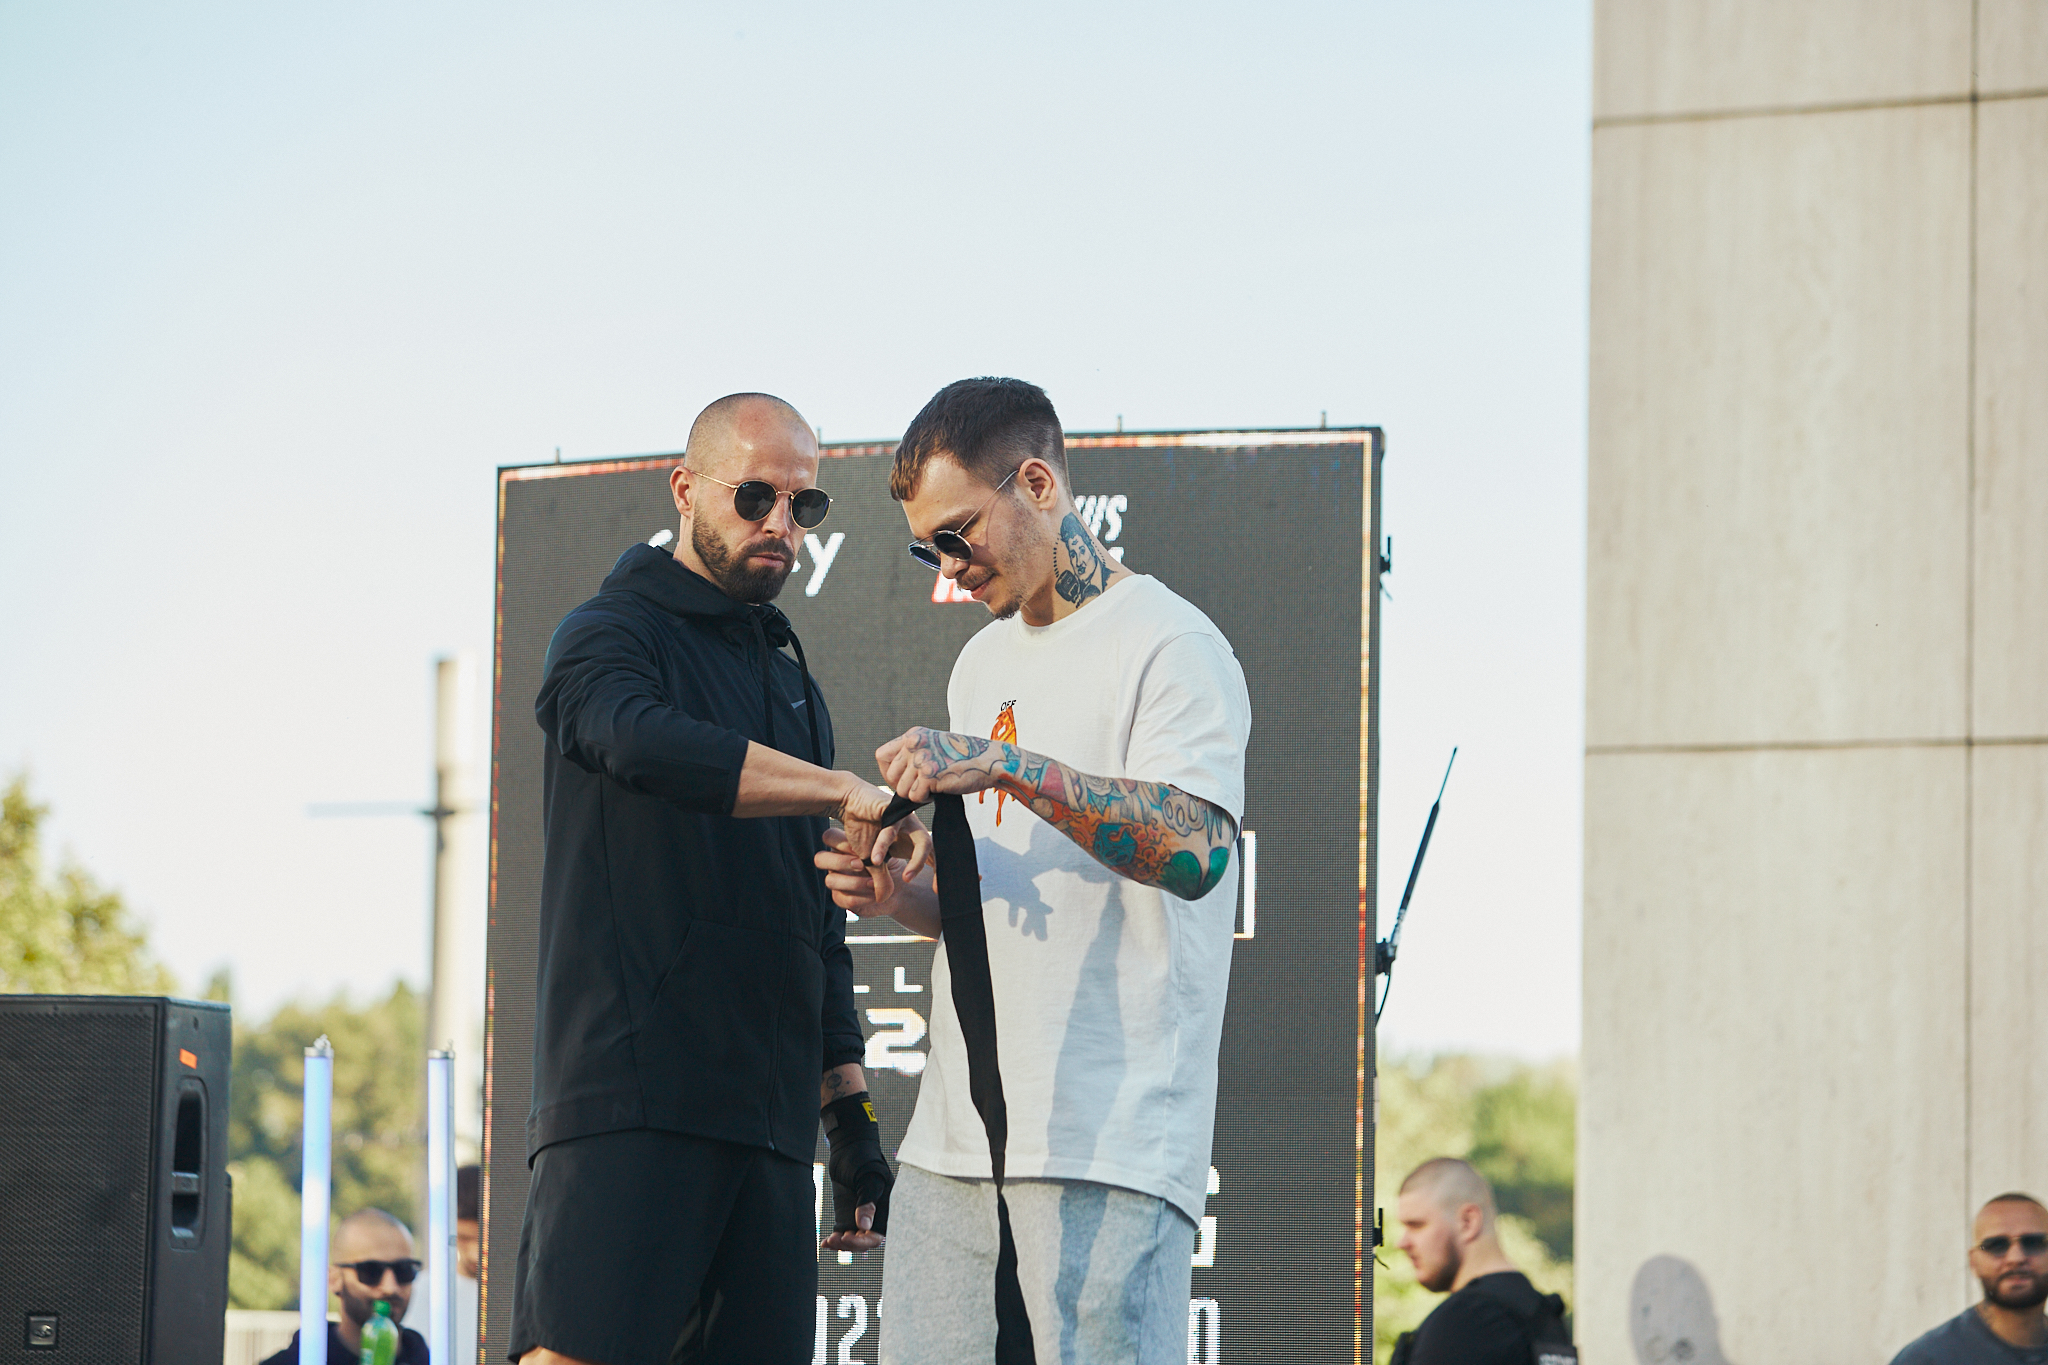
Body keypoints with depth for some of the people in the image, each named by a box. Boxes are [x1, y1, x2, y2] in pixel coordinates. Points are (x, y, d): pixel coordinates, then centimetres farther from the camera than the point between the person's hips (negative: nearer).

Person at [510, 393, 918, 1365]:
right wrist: (845, 794, -30)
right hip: (626, 1097, -7)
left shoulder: (791, 684, 26)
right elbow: (645, 745, -22)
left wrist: (852, 1113, 20)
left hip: (766, 1119, 7)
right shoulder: (610, 636, 4)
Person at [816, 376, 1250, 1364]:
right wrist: (905, 899, 7)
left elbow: (1196, 849, -22)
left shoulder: (1168, 646, -5)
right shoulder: (985, 663, 23)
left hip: (1111, 1138, -8)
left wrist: (1005, 766, -26)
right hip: (957, 1136, 8)